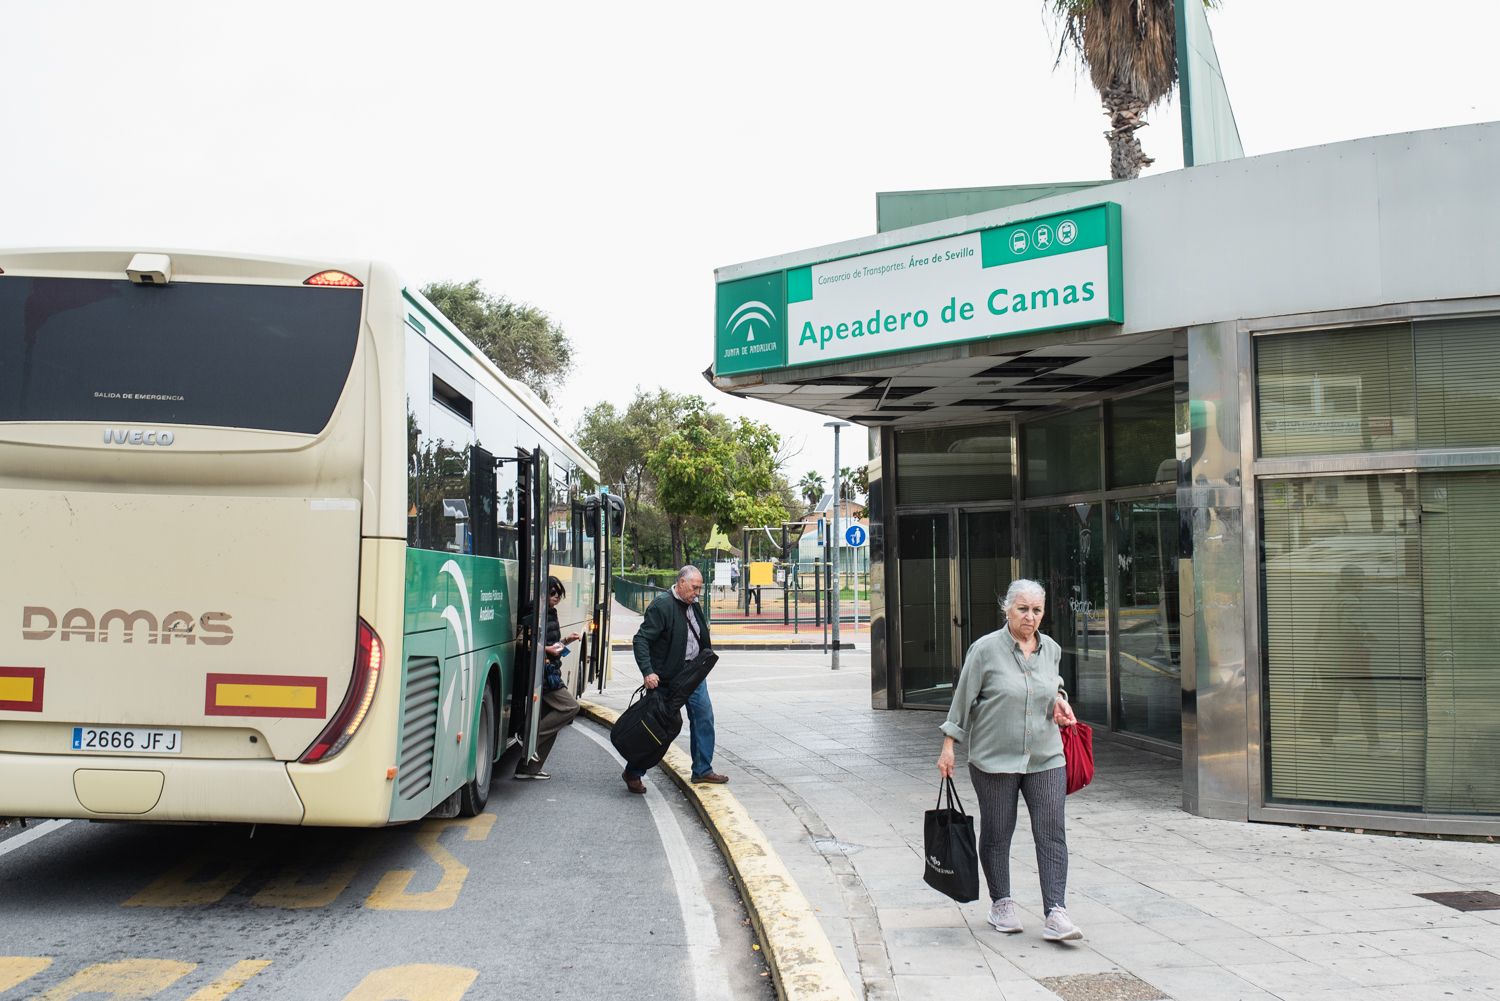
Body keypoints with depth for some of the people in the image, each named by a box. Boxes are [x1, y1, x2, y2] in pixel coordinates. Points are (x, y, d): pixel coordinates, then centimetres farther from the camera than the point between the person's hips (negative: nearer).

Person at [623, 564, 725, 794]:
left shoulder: (693, 604, 8)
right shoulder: (662, 605, -19)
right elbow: (641, 639, -22)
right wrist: (648, 672, -30)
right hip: (668, 676, -8)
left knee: (704, 717, 7)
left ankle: (702, 770, 18)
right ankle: (633, 773, 13)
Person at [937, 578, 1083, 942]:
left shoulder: (1051, 649, 8)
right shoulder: (985, 649, -7)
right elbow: (963, 697, -2)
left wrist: (1059, 700, 5)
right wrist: (948, 745, -3)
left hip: (1045, 758, 3)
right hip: (994, 758, -3)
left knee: (1052, 832, -6)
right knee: (997, 833, 7)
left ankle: (1055, 913, -5)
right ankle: (1001, 904, 25)